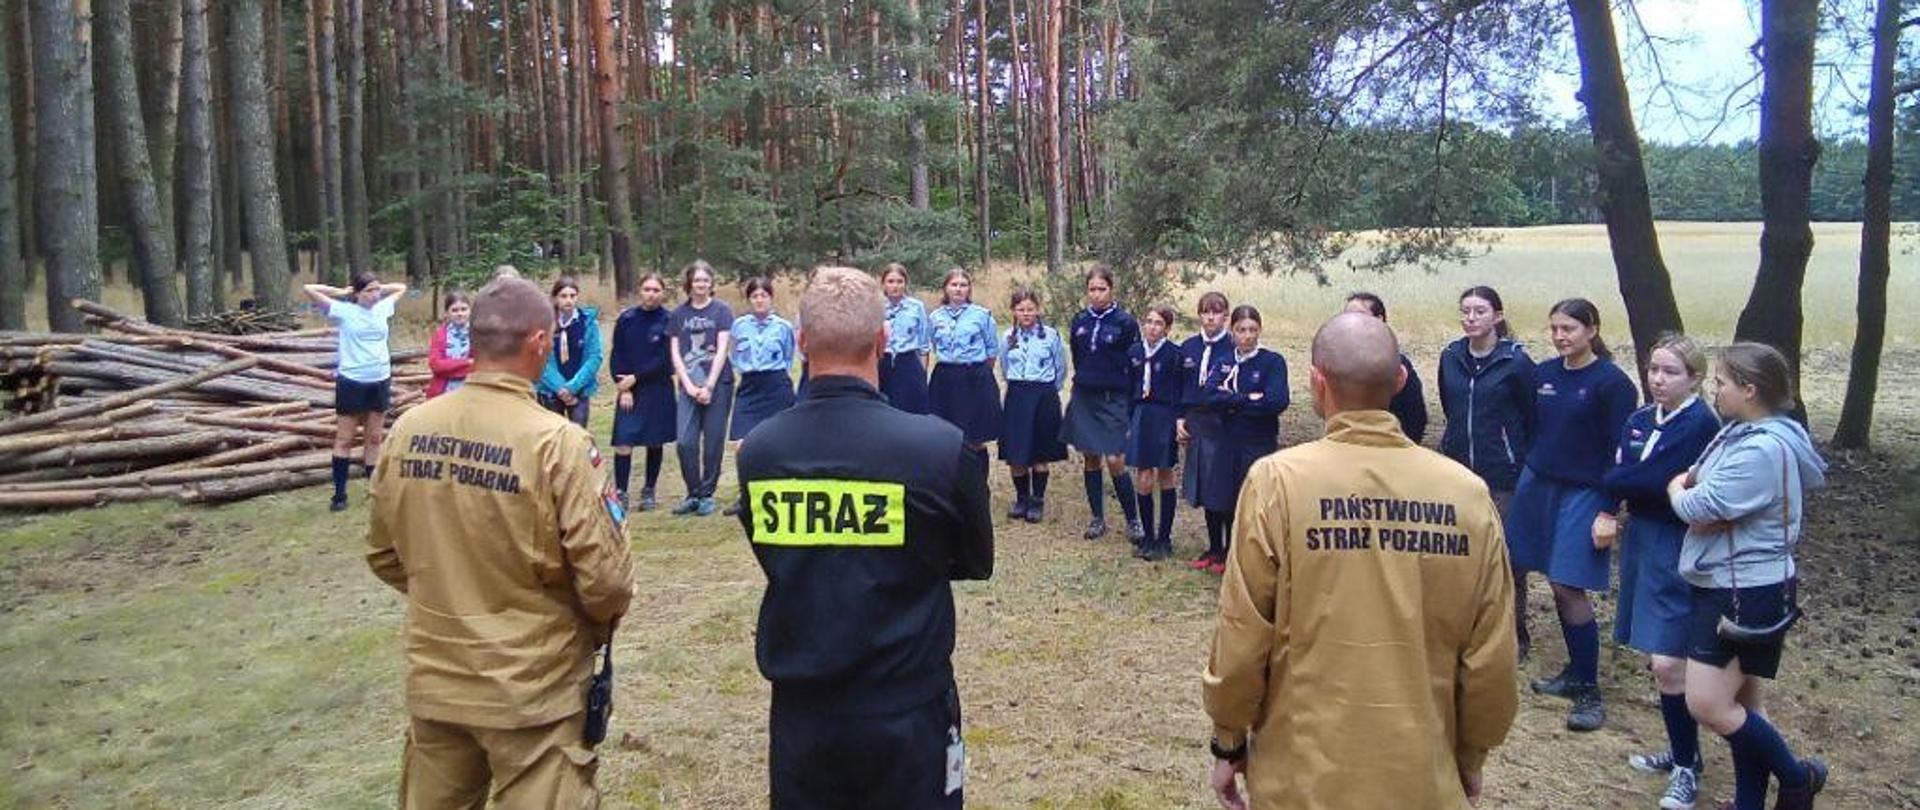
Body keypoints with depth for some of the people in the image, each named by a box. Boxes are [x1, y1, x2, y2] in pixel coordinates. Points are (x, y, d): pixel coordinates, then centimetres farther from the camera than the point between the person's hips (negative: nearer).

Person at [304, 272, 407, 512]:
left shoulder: (383, 308, 4)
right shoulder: (344, 311, -7)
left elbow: (401, 287, 21)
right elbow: (308, 289, -9)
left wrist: (380, 289, 8)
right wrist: (341, 292, -3)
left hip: (380, 380, 4)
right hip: (352, 381, -4)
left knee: (374, 438, 13)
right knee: (344, 440, 4)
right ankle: (339, 494, 10)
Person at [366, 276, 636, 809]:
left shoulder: (409, 429, -5)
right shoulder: (556, 442, -20)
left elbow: (383, 555, 7)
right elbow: (605, 579, -17)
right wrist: (600, 624, 5)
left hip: (434, 680, 5)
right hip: (530, 688, -5)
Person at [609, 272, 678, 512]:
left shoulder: (668, 321, -4)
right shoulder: (626, 319, 1)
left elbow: (664, 360, -8)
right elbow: (616, 356, 2)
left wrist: (636, 378, -11)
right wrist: (623, 388, -6)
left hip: (658, 390, -1)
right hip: (629, 389, 1)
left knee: (655, 442, 8)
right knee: (623, 443, -8)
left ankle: (648, 492, 20)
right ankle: (620, 492, -1)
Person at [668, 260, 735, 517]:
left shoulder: (722, 310, 2)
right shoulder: (678, 314, 10)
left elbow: (722, 350, -5)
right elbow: (675, 353, 7)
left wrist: (708, 386, -10)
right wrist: (689, 385, -4)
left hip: (718, 383, -2)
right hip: (689, 385, 2)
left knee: (713, 442, 1)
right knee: (684, 442, -5)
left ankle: (707, 495, 14)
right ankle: (693, 494, 10)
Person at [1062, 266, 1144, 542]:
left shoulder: (1125, 322, -7)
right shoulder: (1080, 320, 5)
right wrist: (1085, 379, 14)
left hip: (1113, 399, -4)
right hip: (1084, 397, 4)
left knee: (1115, 461, -9)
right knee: (1090, 459, 8)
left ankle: (1133, 520, 6)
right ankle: (1097, 518, 19)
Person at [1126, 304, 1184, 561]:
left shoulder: (1175, 354, -7)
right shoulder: (1134, 352, 6)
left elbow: (1179, 393, -7)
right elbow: (1130, 389, 11)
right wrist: (1130, 422, 9)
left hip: (1165, 418, -3)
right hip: (1142, 416, 4)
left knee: (1165, 477, 6)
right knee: (1143, 479, 2)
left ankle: (1164, 539, 16)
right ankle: (1148, 537, 15)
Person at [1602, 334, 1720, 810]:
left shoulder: (1700, 424, -15)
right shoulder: (1640, 420, 8)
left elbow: (1656, 481, -22)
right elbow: (1616, 476, 6)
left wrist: (1616, 481, -5)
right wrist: (1608, 512, -12)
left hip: (1678, 551, -7)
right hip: (1640, 539, 8)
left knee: (1667, 663, -9)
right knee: (1656, 659, 14)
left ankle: (1687, 768, 7)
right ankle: (1680, 753, 29)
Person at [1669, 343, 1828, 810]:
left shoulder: (1761, 450, -23)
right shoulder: (1745, 433, 10)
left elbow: (1697, 508, -22)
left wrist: (1678, 487, 0)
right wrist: (1692, 484, -10)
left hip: (1746, 593, -10)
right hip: (1725, 584, 10)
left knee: (1708, 705, -9)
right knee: (1740, 701, 17)